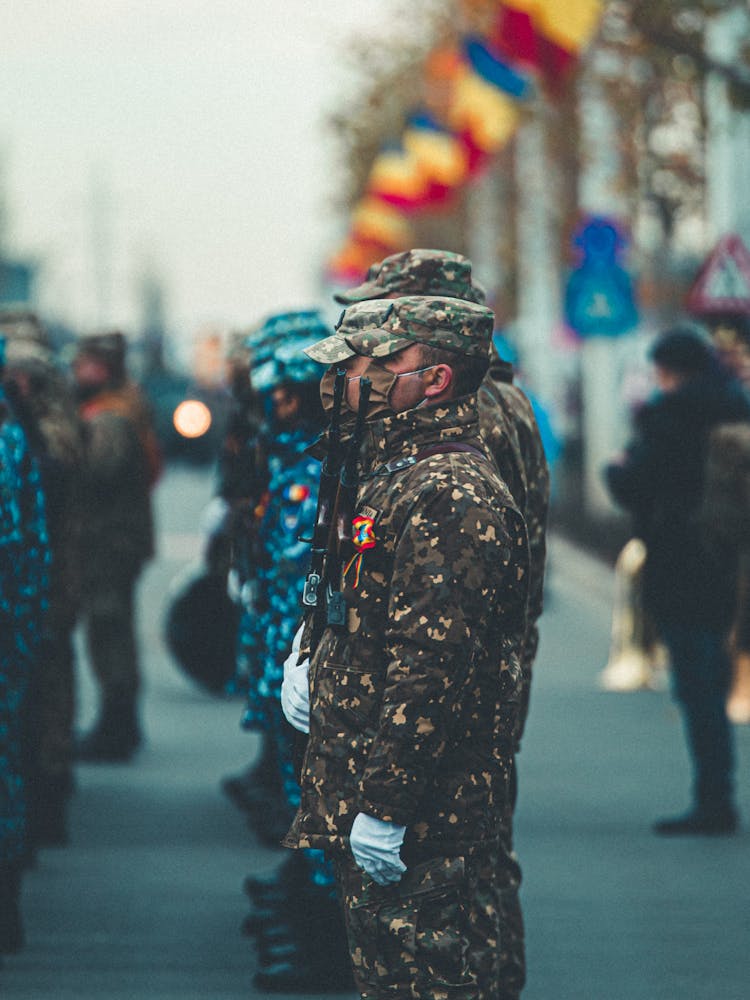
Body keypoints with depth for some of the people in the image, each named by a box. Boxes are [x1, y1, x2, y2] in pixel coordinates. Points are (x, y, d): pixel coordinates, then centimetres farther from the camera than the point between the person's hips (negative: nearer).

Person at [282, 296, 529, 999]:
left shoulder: (451, 497, -19)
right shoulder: (397, 479, 16)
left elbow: (436, 664, -25)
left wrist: (386, 807, -25)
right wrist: (310, 657, 11)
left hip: (426, 821, -11)